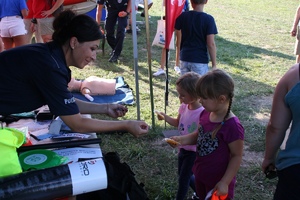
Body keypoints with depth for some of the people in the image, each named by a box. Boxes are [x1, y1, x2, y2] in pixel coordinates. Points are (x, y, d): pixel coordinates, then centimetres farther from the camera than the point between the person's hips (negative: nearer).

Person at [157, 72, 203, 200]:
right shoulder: (184, 107, -7)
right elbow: (177, 123, 9)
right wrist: (166, 117, -8)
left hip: (193, 151, -8)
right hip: (183, 148, 8)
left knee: (183, 178, 7)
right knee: (184, 175, 23)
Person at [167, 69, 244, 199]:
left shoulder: (232, 126, -28)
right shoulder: (205, 114, -6)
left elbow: (237, 156, -20)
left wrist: (225, 182, -20)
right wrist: (182, 140, -9)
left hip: (218, 181, -7)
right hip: (200, 175, 7)